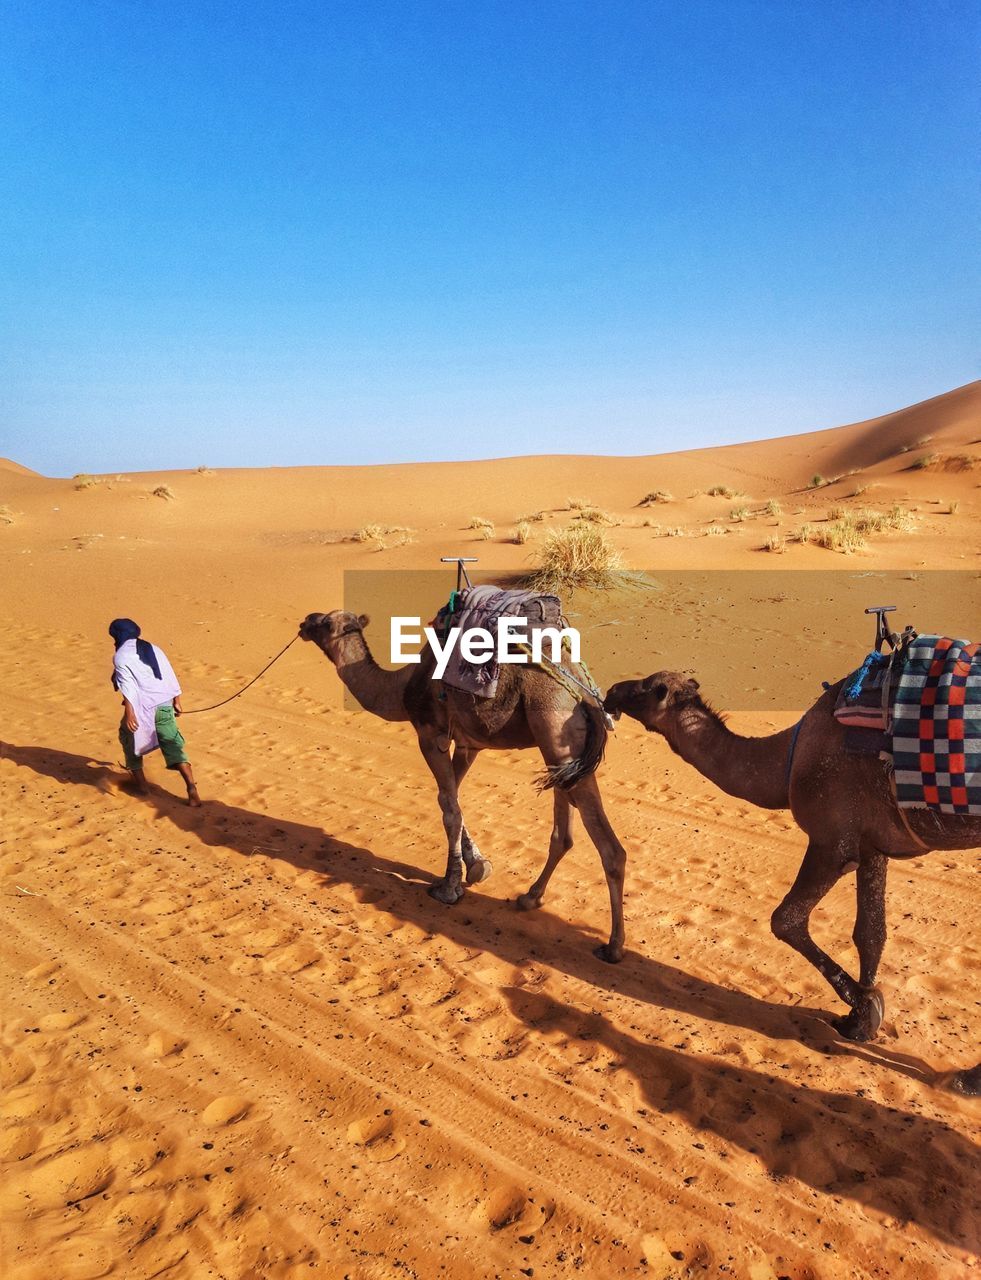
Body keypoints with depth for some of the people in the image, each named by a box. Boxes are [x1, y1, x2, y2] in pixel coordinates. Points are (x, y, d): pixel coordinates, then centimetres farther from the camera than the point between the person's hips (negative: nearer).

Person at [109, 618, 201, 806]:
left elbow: (128, 686, -15)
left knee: (130, 739, 22)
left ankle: (141, 784, 26)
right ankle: (191, 787, -15)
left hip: (142, 709, -4)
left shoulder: (121, 656, -1)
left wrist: (129, 713, -21)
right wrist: (176, 701, 25)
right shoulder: (154, 649, 16)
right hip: (164, 706, 5)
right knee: (173, 746, 1)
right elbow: (171, 677, 16)